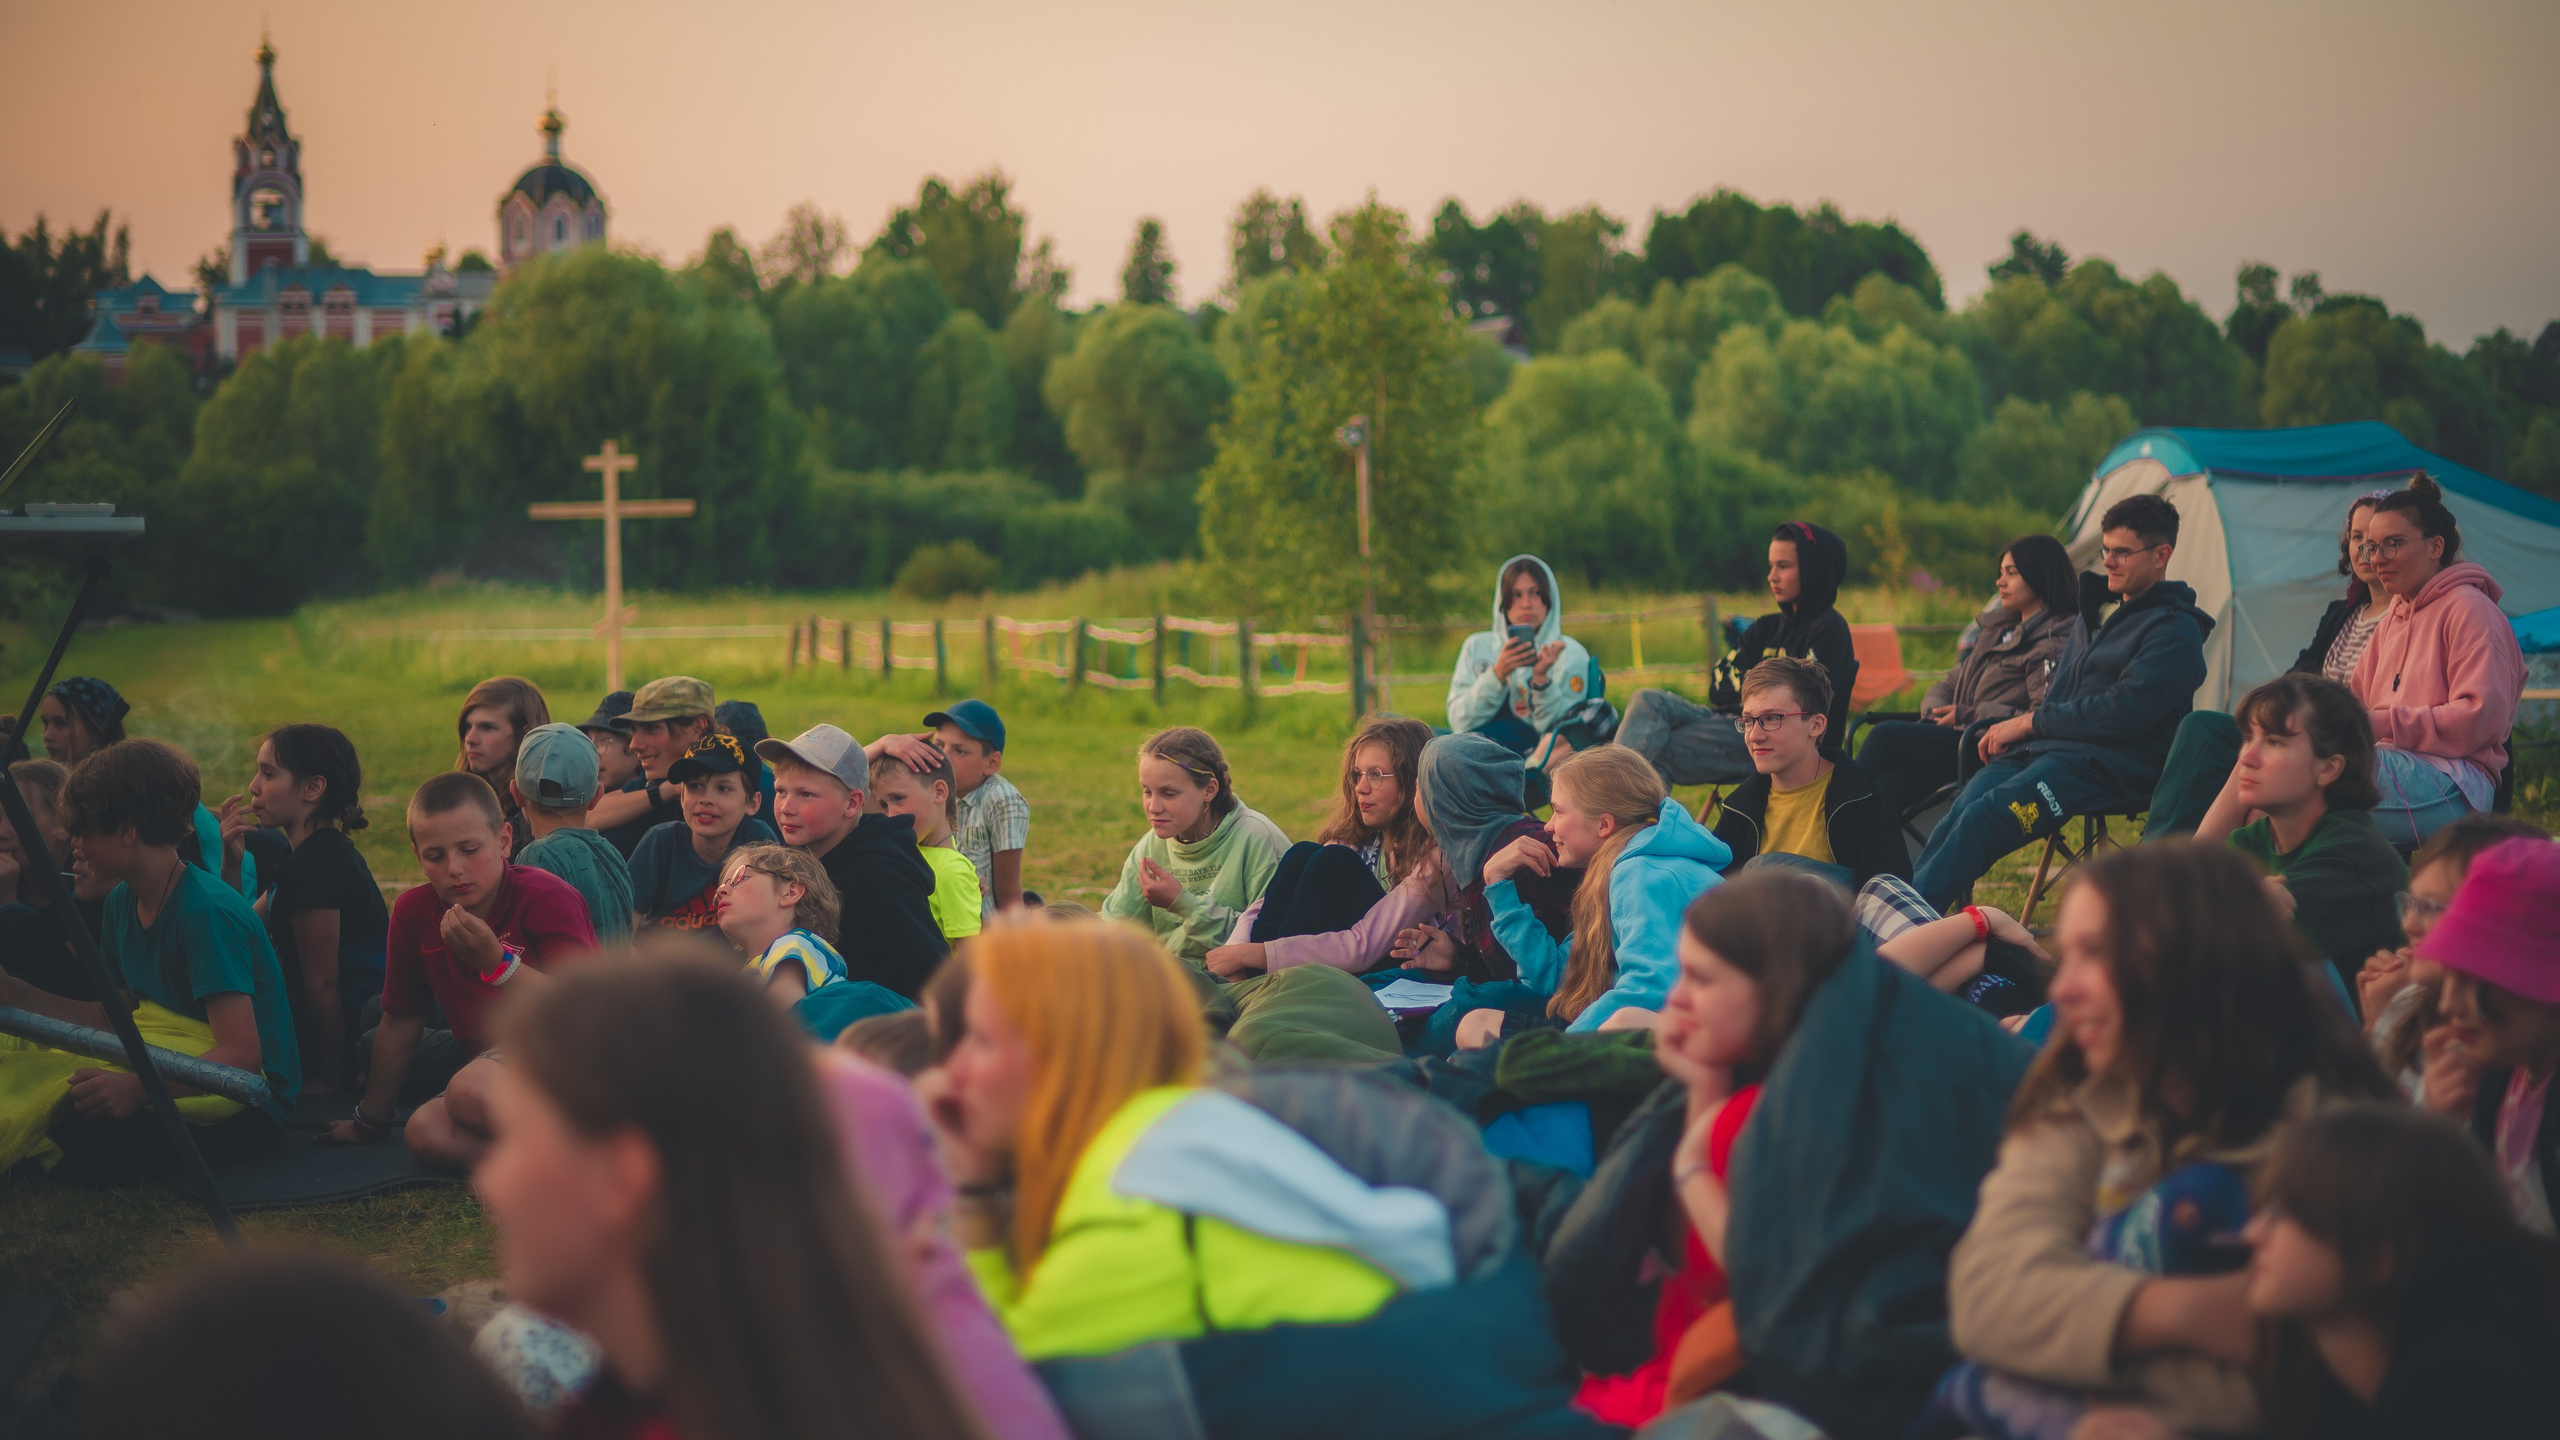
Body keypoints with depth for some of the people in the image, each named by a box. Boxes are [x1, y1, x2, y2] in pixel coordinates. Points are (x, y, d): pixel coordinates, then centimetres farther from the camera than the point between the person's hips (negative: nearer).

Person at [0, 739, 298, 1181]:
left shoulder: (208, 913, -19)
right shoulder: (123, 901, 9)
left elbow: (242, 1054, -25)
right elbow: (108, 1016, 17)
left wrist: (136, 1086, -37)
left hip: (250, 1099, -8)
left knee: (95, 1147, -32)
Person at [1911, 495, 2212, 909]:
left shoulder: (2174, 630, -3)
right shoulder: (2094, 613, 24)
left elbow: (2123, 711, -13)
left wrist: (2030, 722, -8)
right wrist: (2008, 730, 8)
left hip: (2107, 764, -7)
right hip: (2039, 750, 7)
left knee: (1984, 817, -31)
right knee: (1958, 815, -24)